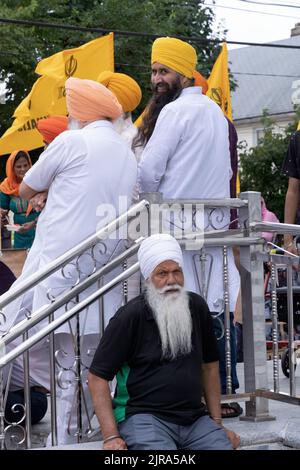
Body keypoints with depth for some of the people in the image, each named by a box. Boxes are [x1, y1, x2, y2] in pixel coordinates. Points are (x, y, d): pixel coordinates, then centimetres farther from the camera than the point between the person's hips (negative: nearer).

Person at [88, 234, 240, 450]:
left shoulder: (197, 307, 8)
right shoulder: (130, 316, -6)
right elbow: (98, 376, -6)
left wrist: (217, 422, 15)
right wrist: (111, 437, -13)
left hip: (195, 417, 5)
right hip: (145, 416, -5)